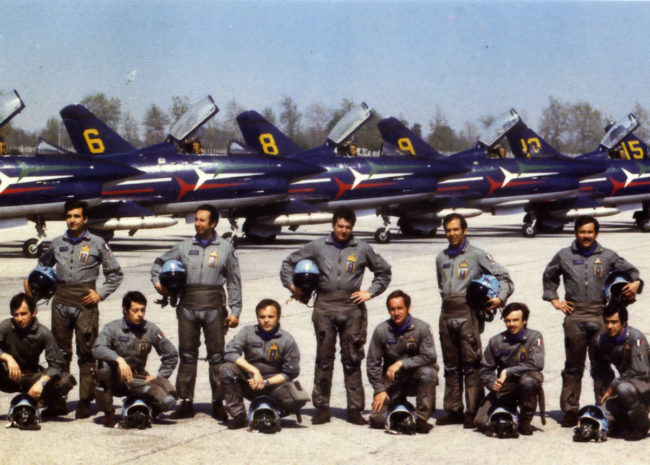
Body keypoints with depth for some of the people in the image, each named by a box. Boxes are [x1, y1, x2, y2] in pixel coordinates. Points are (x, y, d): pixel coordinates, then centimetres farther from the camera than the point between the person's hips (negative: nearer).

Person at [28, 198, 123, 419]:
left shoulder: (97, 243, 3)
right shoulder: (57, 243, 11)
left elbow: (115, 273, 8)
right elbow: (43, 264, 28)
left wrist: (101, 293, -3)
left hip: (85, 303, -3)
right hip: (61, 303, 3)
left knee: (86, 354, -2)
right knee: (60, 352, 7)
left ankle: (85, 401, 1)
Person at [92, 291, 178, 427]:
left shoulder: (151, 330, 0)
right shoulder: (113, 328, -7)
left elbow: (171, 355, 9)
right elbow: (97, 349, -26)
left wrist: (159, 377, 1)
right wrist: (119, 359, -40)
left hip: (138, 380, 1)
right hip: (116, 380, -1)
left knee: (168, 401, -24)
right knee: (104, 364, -36)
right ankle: (108, 412, -14)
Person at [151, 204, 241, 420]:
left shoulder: (225, 248, 6)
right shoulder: (184, 247, 9)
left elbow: (234, 281, 7)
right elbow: (160, 262, 22)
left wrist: (235, 311, 0)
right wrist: (157, 282, 3)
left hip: (213, 306, -2)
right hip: (188, 305, 2)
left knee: (217, 355, 0)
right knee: (187, 354, 5)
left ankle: (218, 403, 6)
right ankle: (186, 402, 10)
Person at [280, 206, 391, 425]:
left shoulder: (362, 249, 9)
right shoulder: (317, 247, 8)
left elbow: (384, 271, 20)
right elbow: (289, 263, 17)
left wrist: (371, 292, 8)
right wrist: (291, 286, 5)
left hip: (352, 308, 0)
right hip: (325, 307, 0)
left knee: (352, 360, 2)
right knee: (324, 359, 1)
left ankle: (355, 409, 5)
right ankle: (322, 407, 7)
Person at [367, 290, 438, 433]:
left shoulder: (422, 328, -11)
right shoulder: (381, 330, -6)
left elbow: (429, 357, -19)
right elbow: (372, 363, 0)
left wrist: (401, 363, -24)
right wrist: (379, 390, -7)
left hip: (415, 377, -2)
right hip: (392, 380, 2)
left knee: (427, 372, -36)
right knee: (377, 419, -11)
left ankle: (421, 418, -19)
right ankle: (399, 404, 23)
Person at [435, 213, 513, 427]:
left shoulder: (477, 255, 1)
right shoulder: (441, 258, 16)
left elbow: (504, 277, 1)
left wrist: (500, 298, -14)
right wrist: (448, 299, 12)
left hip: (468, 313, -5)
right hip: (447, 313, 5)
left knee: (471, 364, -8)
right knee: (451, 365, 9)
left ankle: (473, 412, -5)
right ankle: (453, 410, 15)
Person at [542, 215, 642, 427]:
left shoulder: (608, 256, 9)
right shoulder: (564, 256, 12)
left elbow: (630, 270, 16)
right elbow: (549, 276, 25)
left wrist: (635, 284, -5)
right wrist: (554, 300, 15)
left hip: (599, 315, 0)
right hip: (574, 315, 0)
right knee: (573, 365, 4)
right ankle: (570, 410, 8)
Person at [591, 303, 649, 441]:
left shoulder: (635, 338, -21)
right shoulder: (601, 341, -2)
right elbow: (600, 368, 16)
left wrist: (613, 385, -20)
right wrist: (609, 386, 0)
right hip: (626, 382, 6)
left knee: (624, 388, -38)